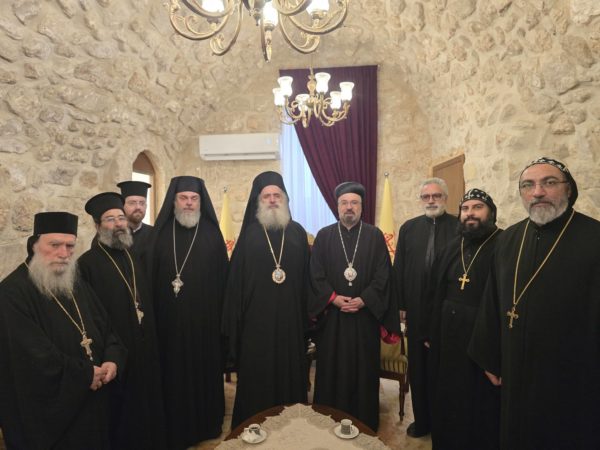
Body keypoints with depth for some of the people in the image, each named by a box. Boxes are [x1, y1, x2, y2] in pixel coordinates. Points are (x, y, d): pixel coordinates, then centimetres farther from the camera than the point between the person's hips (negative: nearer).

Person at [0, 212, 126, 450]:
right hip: (47, 412, -7)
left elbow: (106, 328, 8)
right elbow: (34, 356, -24)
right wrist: (86, 374, -18)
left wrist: (113, 360, -11)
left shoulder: (77, 285, 7)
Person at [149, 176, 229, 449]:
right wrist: (155, 315, -4)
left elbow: (223, 278, 0)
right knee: (173, 375, 7)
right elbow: (151, 278, 2)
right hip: (170, 320, 0)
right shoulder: (161, 234, 3)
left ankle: (206, 427, 30)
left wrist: (222, 315, -4)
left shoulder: (212, 234, 2)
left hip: (205, 319, 0)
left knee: (205, 373, 11)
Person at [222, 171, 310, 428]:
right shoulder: (249, 234, 1)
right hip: (257, 319, -1)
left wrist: (307, 315, 3)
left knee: (290, 372, 11)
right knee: (257, 376, 7)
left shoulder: (297, 232, 5)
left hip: (290, 317, 2)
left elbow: (306, 277, 6)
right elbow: (236, 279, 1)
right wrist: (235, 321, -3)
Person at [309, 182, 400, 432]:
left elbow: (383, 274, -2)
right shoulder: (323, 236, 5)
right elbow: (315, 274, 1)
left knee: (363, 370, 7)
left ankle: (364, 423, 23)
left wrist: (363, 300, -13)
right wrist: (333, 298, -12)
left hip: (365, 315, 0)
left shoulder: (375, 236, 3)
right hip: (331, 315, 1)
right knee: (331, 371, 7)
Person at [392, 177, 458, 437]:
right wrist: (400, 305, 0)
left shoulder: (460, 227, -4)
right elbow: (398, 268, 4)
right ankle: (421, 419, 30)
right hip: (416, 310, 3)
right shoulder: (409, 228, 5)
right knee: (418, 367, 13)